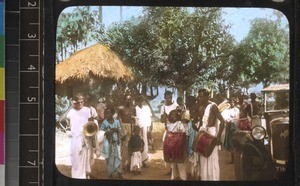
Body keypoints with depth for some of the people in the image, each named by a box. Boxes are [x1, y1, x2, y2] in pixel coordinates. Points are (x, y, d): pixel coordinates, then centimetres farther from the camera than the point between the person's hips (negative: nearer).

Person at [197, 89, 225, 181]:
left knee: (212, 158, -5)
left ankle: (214, 178, 1)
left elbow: (222, 121, -15)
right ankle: (204, 178, 18)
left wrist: (218, 135, -20)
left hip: (211, 132, -7)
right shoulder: (200, 108, 11)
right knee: (203, 158, 10)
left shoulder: (212, 106, -11)